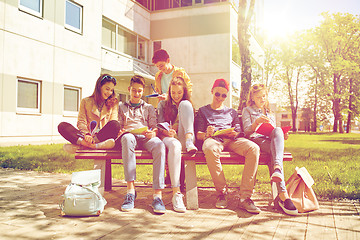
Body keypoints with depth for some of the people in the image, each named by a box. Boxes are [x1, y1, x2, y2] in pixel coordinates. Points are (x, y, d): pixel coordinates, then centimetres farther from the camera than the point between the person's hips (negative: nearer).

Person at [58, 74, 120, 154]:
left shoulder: (113, 103, 16)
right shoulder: (86, 101, 14)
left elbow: (114, 124, 4)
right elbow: (81, 121, 4)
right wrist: (86, 134, -17)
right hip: (89, 136, 1)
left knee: (115, 124, -34)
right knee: (62, 126, -20)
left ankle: (79, 145, -38)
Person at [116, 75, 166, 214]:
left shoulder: (149, 108, 28)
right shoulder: (122, 107, 29)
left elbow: (154, 127, 16)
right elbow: (118, 127, 19)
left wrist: (152, 133, -9)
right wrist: (121, 132, -6)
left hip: (145, 138, 1)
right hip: (129, 136, 0)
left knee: (159, 145, -36)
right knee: (127, 138, -40)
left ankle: (157, 195, -42)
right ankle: (130, 190, -43)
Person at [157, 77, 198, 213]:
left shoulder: (187, 104, 21)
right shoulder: (163, 105, 19)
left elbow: (190, 125, 9)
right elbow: (160, 125, 7)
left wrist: (174, 127, -10)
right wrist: (167, 132, -17)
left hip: (184, 137, 1)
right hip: (168, 137, -1)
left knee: (184, 104, -16)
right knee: (175, 145, -42)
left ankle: (189, 142, -35)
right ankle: (176, 193, -47)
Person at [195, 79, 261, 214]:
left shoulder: (232, 112, 33)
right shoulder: (203, 111, 27)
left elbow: (240, 132, 20)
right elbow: (198, 135, 14)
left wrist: (235, 134, -6)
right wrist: (206, 134, -11)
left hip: (232, 140, 3)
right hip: (213, 139, -2)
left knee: (253, 148, -32)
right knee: (211, 149, -43)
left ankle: (244, 197, -34)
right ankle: (222, 193, -27)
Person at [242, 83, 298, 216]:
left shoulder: (270, 113, 34)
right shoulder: (248, 110, 18)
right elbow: (247, 132, 4)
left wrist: (282, 136, 5)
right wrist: (257, 122, -16)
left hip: (271, 140, 4)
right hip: (256, 140, -4)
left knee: (278, 130, -35)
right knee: (273, 150, -38)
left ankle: (277, 168, -60)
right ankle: (283, 194, -54)